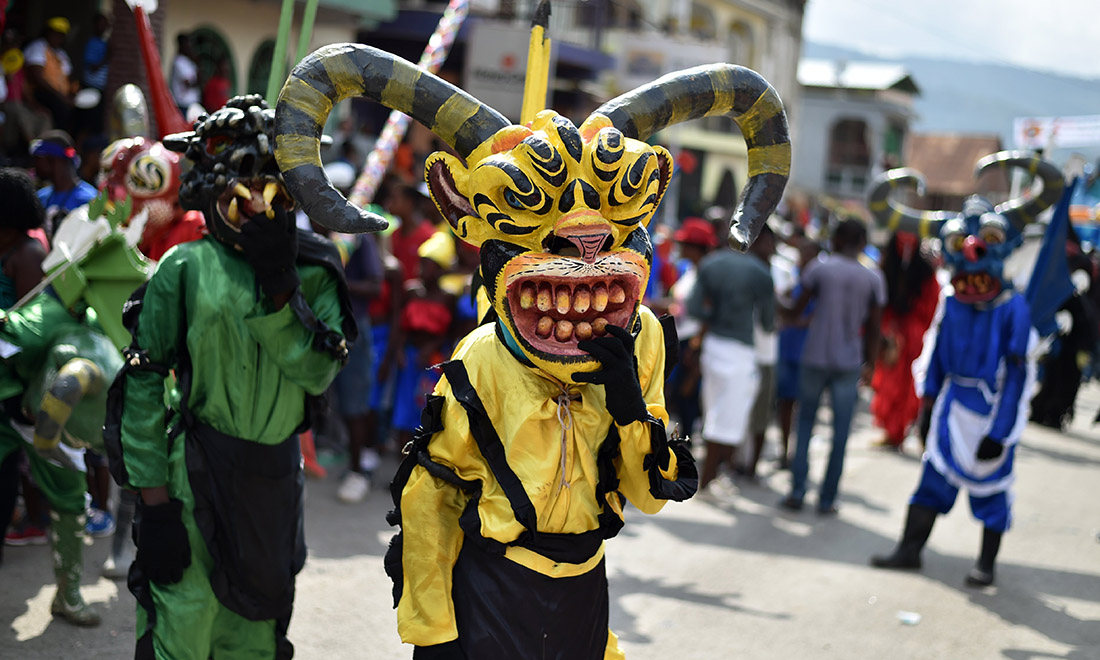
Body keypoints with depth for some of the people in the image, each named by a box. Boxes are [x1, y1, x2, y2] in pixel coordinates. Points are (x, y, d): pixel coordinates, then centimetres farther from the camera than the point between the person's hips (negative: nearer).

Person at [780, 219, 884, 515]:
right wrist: (869, 363, 13)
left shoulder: (820, 269, -4)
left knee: (805, 423, 11)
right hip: (849, 364, 1)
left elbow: (796, 310, 1)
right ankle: (827, 499, 6)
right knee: (840, 432, 5)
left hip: (815, 358, -1)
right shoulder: (874, 279, 0)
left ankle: (797, 492, 4)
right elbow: (873, 327, 2)